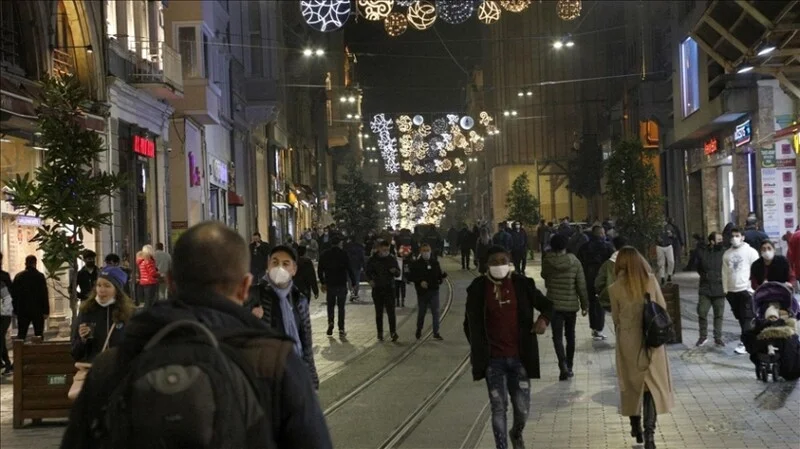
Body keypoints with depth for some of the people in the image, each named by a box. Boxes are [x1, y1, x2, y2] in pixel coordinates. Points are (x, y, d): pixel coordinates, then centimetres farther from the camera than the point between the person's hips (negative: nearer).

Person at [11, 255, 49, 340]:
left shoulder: (18, 276, 4)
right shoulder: (39, 276, -8)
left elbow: (13, 294, 6)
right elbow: (45, 294, -10)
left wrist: (15, 310, 12)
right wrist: (46, 311, -7)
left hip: (22, 310, 3)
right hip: (37, 310, -3)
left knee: (21, 334, 7)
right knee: (39, 334, 4)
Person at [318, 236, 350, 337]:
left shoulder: (325, 254, 4)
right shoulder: (343, 253, -5)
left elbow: (320, 270, 6)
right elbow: (349, 269, -8)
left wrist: (322, 283, 14)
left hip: (329, 284, 2)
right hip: (342, 283, -2)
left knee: (330, 305, 15)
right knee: (341, 307, 5)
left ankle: (330, 322, -7)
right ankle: (341, 329, 2)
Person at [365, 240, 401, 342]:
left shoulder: (392, 259, 5)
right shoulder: (373, 260, 3)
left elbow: (398, 273, 10)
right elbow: (368, 272, 11)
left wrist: (395, 271, -14)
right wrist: (370, 280, -9)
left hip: (389, 288, -1)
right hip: (377, 289, 1)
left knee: (391, 311, -11)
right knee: (379, 312, 7)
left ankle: (393, 332, -13)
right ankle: (380, 333, 15)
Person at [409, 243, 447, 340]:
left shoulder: (435, 262, 5)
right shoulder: (416, 264, -3)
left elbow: (439, 276, 10)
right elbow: (411, 277, -4)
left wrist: (443, 274, -12)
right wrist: (420, 282, -18)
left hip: (434, 291, 1)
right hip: (422, 292, -1)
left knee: (435, 312, -3)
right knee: (421, 312, 10)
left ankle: (436, 332, 1)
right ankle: (419, 330, 32)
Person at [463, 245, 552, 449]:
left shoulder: (522, 284, -1)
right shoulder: (478, 288, -3)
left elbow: (547, 305, 13)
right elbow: (470, 323, 8)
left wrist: (544, 318, -8)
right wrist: (477, 350, 5)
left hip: (519, 357, 1)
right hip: (493, 360, -1)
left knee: (522, 407, 6)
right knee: (499, 408, 1)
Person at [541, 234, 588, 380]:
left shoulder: (547, 262, -9)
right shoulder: (575, 262, -8)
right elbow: (582, 285, -6)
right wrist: (585, 304, 3)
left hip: (554, 304, -1)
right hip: (571, 305, 1)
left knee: (557, 337, 0)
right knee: (570, 336, 17)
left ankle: (563, 365, -20)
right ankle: (569, 367, 24)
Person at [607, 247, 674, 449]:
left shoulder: (615, 288, -10)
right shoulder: (651, 281, -7)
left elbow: (616, 318, 1)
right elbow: (663, 308, 1)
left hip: (628, 342, 0)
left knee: (632, 383, 17)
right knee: (653, 385, 5)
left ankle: (636, 427, 29)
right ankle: (649, 432, -6)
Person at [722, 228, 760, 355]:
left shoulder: (750, 251, -2)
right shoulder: (727, 254, 12)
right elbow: (725, 273, 12)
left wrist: (752, 288, -11)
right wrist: (726, 290, 8)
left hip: (746, 290, -5)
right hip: (732, 291, 5)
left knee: (747, 318, -7)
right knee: (740, 318, 10)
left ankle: (744, 343, -9)